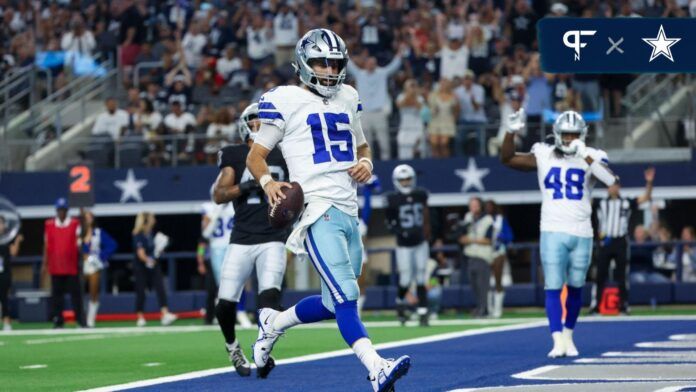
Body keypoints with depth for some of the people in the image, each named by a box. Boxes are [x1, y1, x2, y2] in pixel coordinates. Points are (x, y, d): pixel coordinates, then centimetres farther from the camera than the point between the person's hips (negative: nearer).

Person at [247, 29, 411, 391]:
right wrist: (267, 181, -18)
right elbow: (255, 156, 3)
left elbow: (362, 148, 32)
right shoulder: (286, 102, 0)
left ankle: (273, 323, 37)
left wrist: (366, 164, 8)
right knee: (345, 296, -20)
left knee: (333, 304, 13)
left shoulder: (347, 99, 19)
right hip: (317, 211, -7)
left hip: (348, 212, 8)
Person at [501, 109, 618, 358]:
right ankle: (558, 341, -12)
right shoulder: (544, 157, 3)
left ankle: (568, 335, 27)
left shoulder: (591, 158, 0)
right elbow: (507, 159, 3)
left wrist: (586, 156, -23)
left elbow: (611, 181, -17)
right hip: (553, 232, -1)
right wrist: (512, 131, -11)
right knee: (553, 287, -9)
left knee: (575, 288, 10)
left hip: (582, 234, 1)